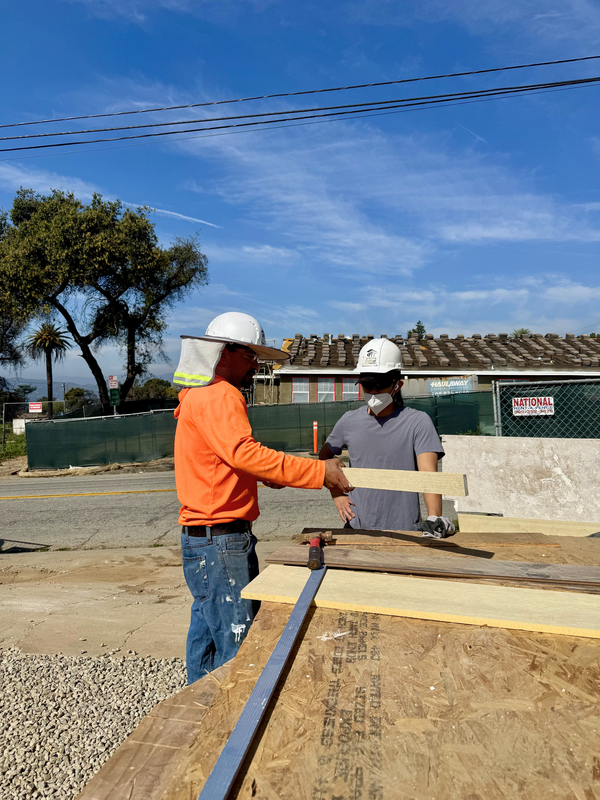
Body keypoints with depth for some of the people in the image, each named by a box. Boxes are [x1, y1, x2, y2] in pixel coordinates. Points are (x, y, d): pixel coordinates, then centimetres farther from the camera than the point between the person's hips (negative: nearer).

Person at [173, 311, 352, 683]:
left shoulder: (200, 395, 19)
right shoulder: (220, 396, -16)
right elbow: (244, 453, -31)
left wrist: (267, 475, 13)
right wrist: (319, 472, -31)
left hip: (202, 539, 11)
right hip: (221, 540, -11)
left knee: (208, 631, 20)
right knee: (238, 645, -2)